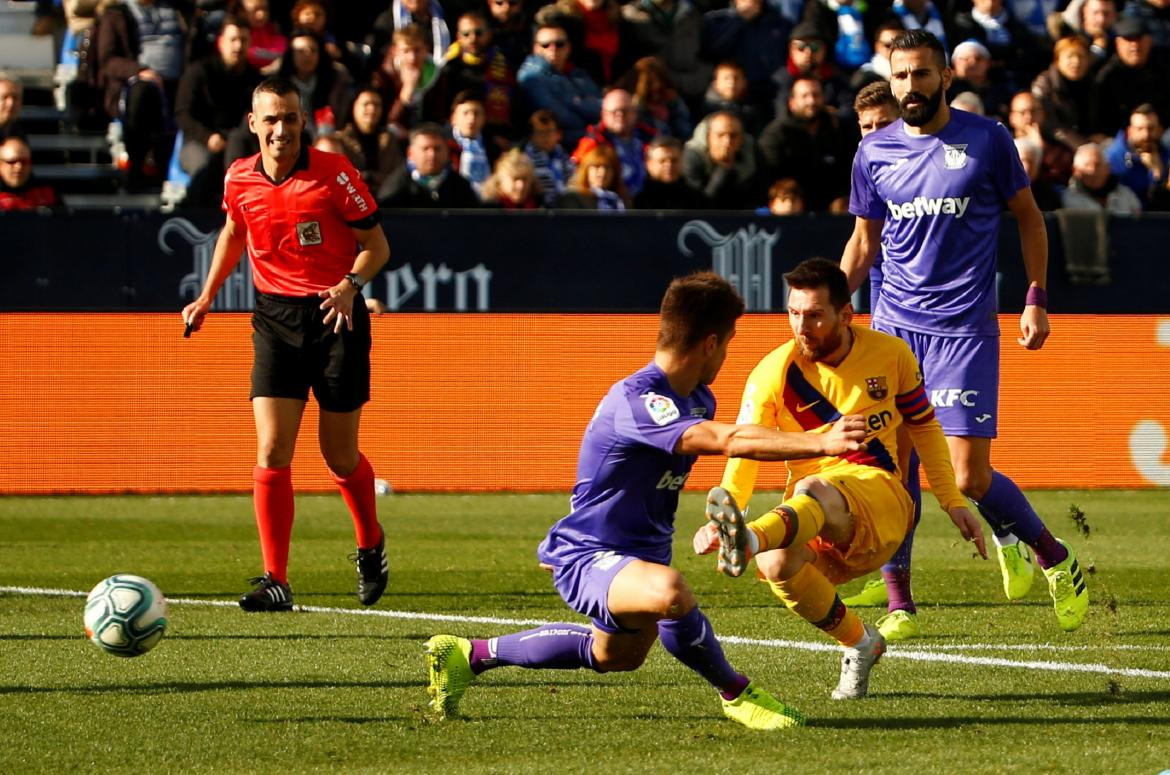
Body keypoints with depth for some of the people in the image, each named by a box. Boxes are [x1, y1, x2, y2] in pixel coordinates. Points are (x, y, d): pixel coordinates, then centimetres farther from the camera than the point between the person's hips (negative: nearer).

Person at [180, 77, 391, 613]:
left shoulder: (334, 173, -11)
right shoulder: (239, 179, 1)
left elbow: (376, 244, -6)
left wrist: (351, 284, -24)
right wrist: (208, 296, 16)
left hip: (336, 316, -2)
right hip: (274, 319, 3)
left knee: (339, 456, 5)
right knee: (271, 452, -11)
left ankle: (371, 548, 34)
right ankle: (275, 582, -9)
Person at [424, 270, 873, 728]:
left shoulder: (697, 401, 2)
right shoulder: (635, 401, -29)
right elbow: (726, 440, -43)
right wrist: (820, 444, -48)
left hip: (640, 553, 10)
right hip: (587, 558, -10)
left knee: (615, 655, 36)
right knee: (668, 592, -43)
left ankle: (470, 655, 48)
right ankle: (735, 694, -20)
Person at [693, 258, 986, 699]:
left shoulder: (891, 356, 3)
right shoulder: (772, 374, -2)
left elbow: (924, 427, 18)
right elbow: (742, 453, -6)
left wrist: (953, 503, 12)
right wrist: (718, 521, -24)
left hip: (880, 497, -2)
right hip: (811, 521, 2)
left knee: (810, 490, -37)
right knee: (775, 564, -33)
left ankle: (751, 541, -72)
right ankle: (859, 643, -9)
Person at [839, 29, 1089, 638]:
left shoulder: (986, 140, -1)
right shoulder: (874, 152, 7)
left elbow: (1028, 217, 9)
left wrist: (1036, 300, 1)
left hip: (965, 329, -3)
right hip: (894, 326, 3)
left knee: (970, 480, -9)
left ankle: (1053, 557, 16)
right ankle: (899, 604, 7)